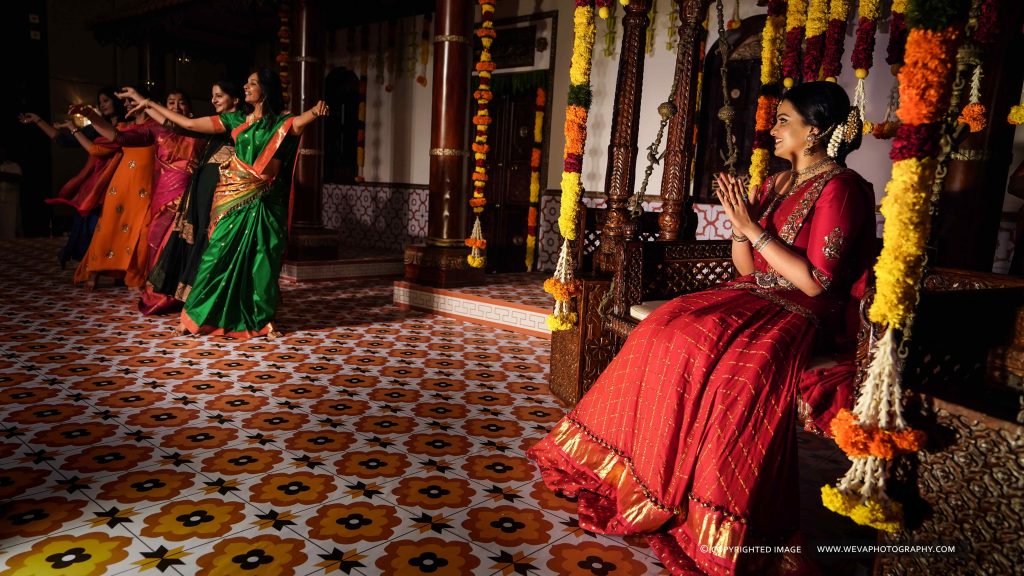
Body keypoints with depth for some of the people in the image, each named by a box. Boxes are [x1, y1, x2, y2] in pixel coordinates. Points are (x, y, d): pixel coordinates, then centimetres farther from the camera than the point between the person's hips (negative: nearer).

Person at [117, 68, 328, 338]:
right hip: (234, 199, 2)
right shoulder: (236, 120, 9)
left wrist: (315, 112, -45)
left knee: (262, 262, 1)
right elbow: (189, 124, 11)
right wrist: (149, 103, 12)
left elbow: (300, 121, -22)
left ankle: (261, 320, 13)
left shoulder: (281, 123, 1)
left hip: (264, 204, -2)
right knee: (219, 256, 1)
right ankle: (197, 316, 11)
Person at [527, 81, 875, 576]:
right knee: (663, 333, -16)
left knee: (704, 351, -33)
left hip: (801, 315, -7)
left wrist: (752, 229, -16)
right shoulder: (775, 184, 14)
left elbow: (815, 282, -17)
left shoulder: (840, 189, -9)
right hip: (753, 298, 7)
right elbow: (747, 268, 13)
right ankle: (645, 474, -10)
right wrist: (740, 222, -5)